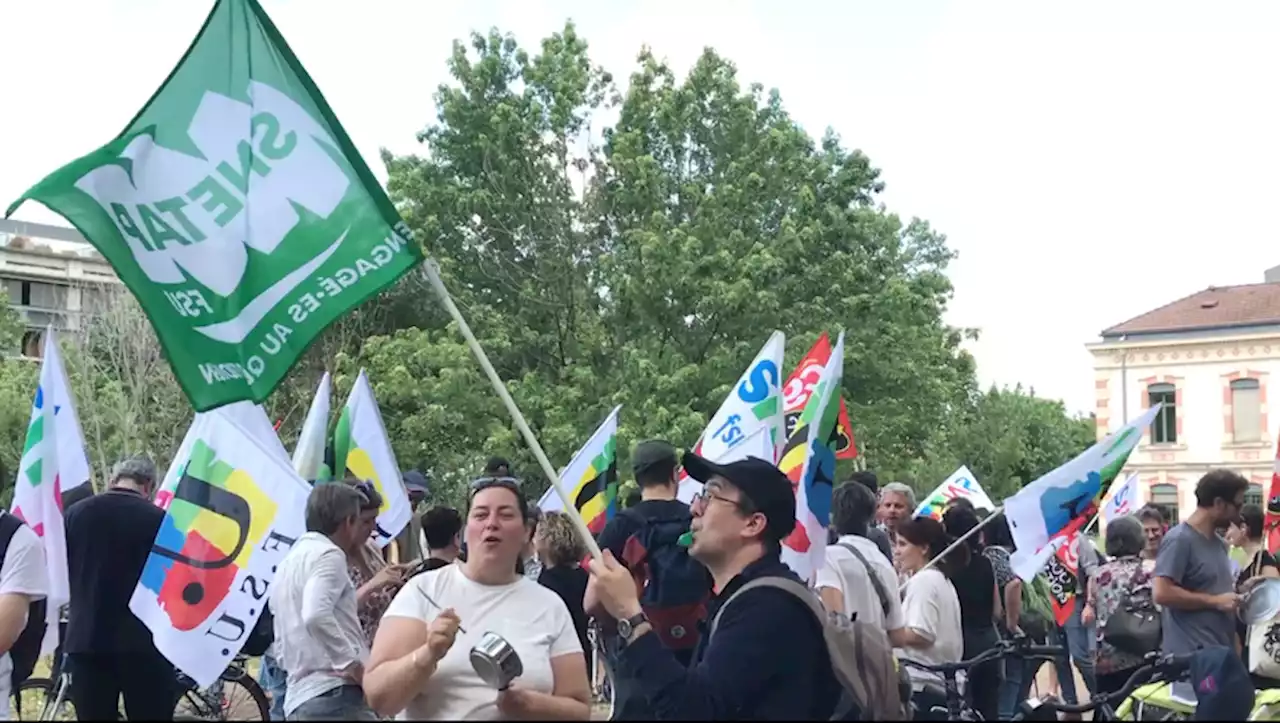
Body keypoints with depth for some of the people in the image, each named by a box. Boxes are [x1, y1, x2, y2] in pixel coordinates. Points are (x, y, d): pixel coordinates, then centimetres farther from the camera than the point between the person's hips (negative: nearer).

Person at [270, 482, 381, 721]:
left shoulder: (287, 563, 25)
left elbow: (282, 649, 28)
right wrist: (354, 664, -19)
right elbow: (316, 616, -24)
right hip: (336, 695, -9)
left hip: (299, 699, 10)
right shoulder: (327, 554, -5)